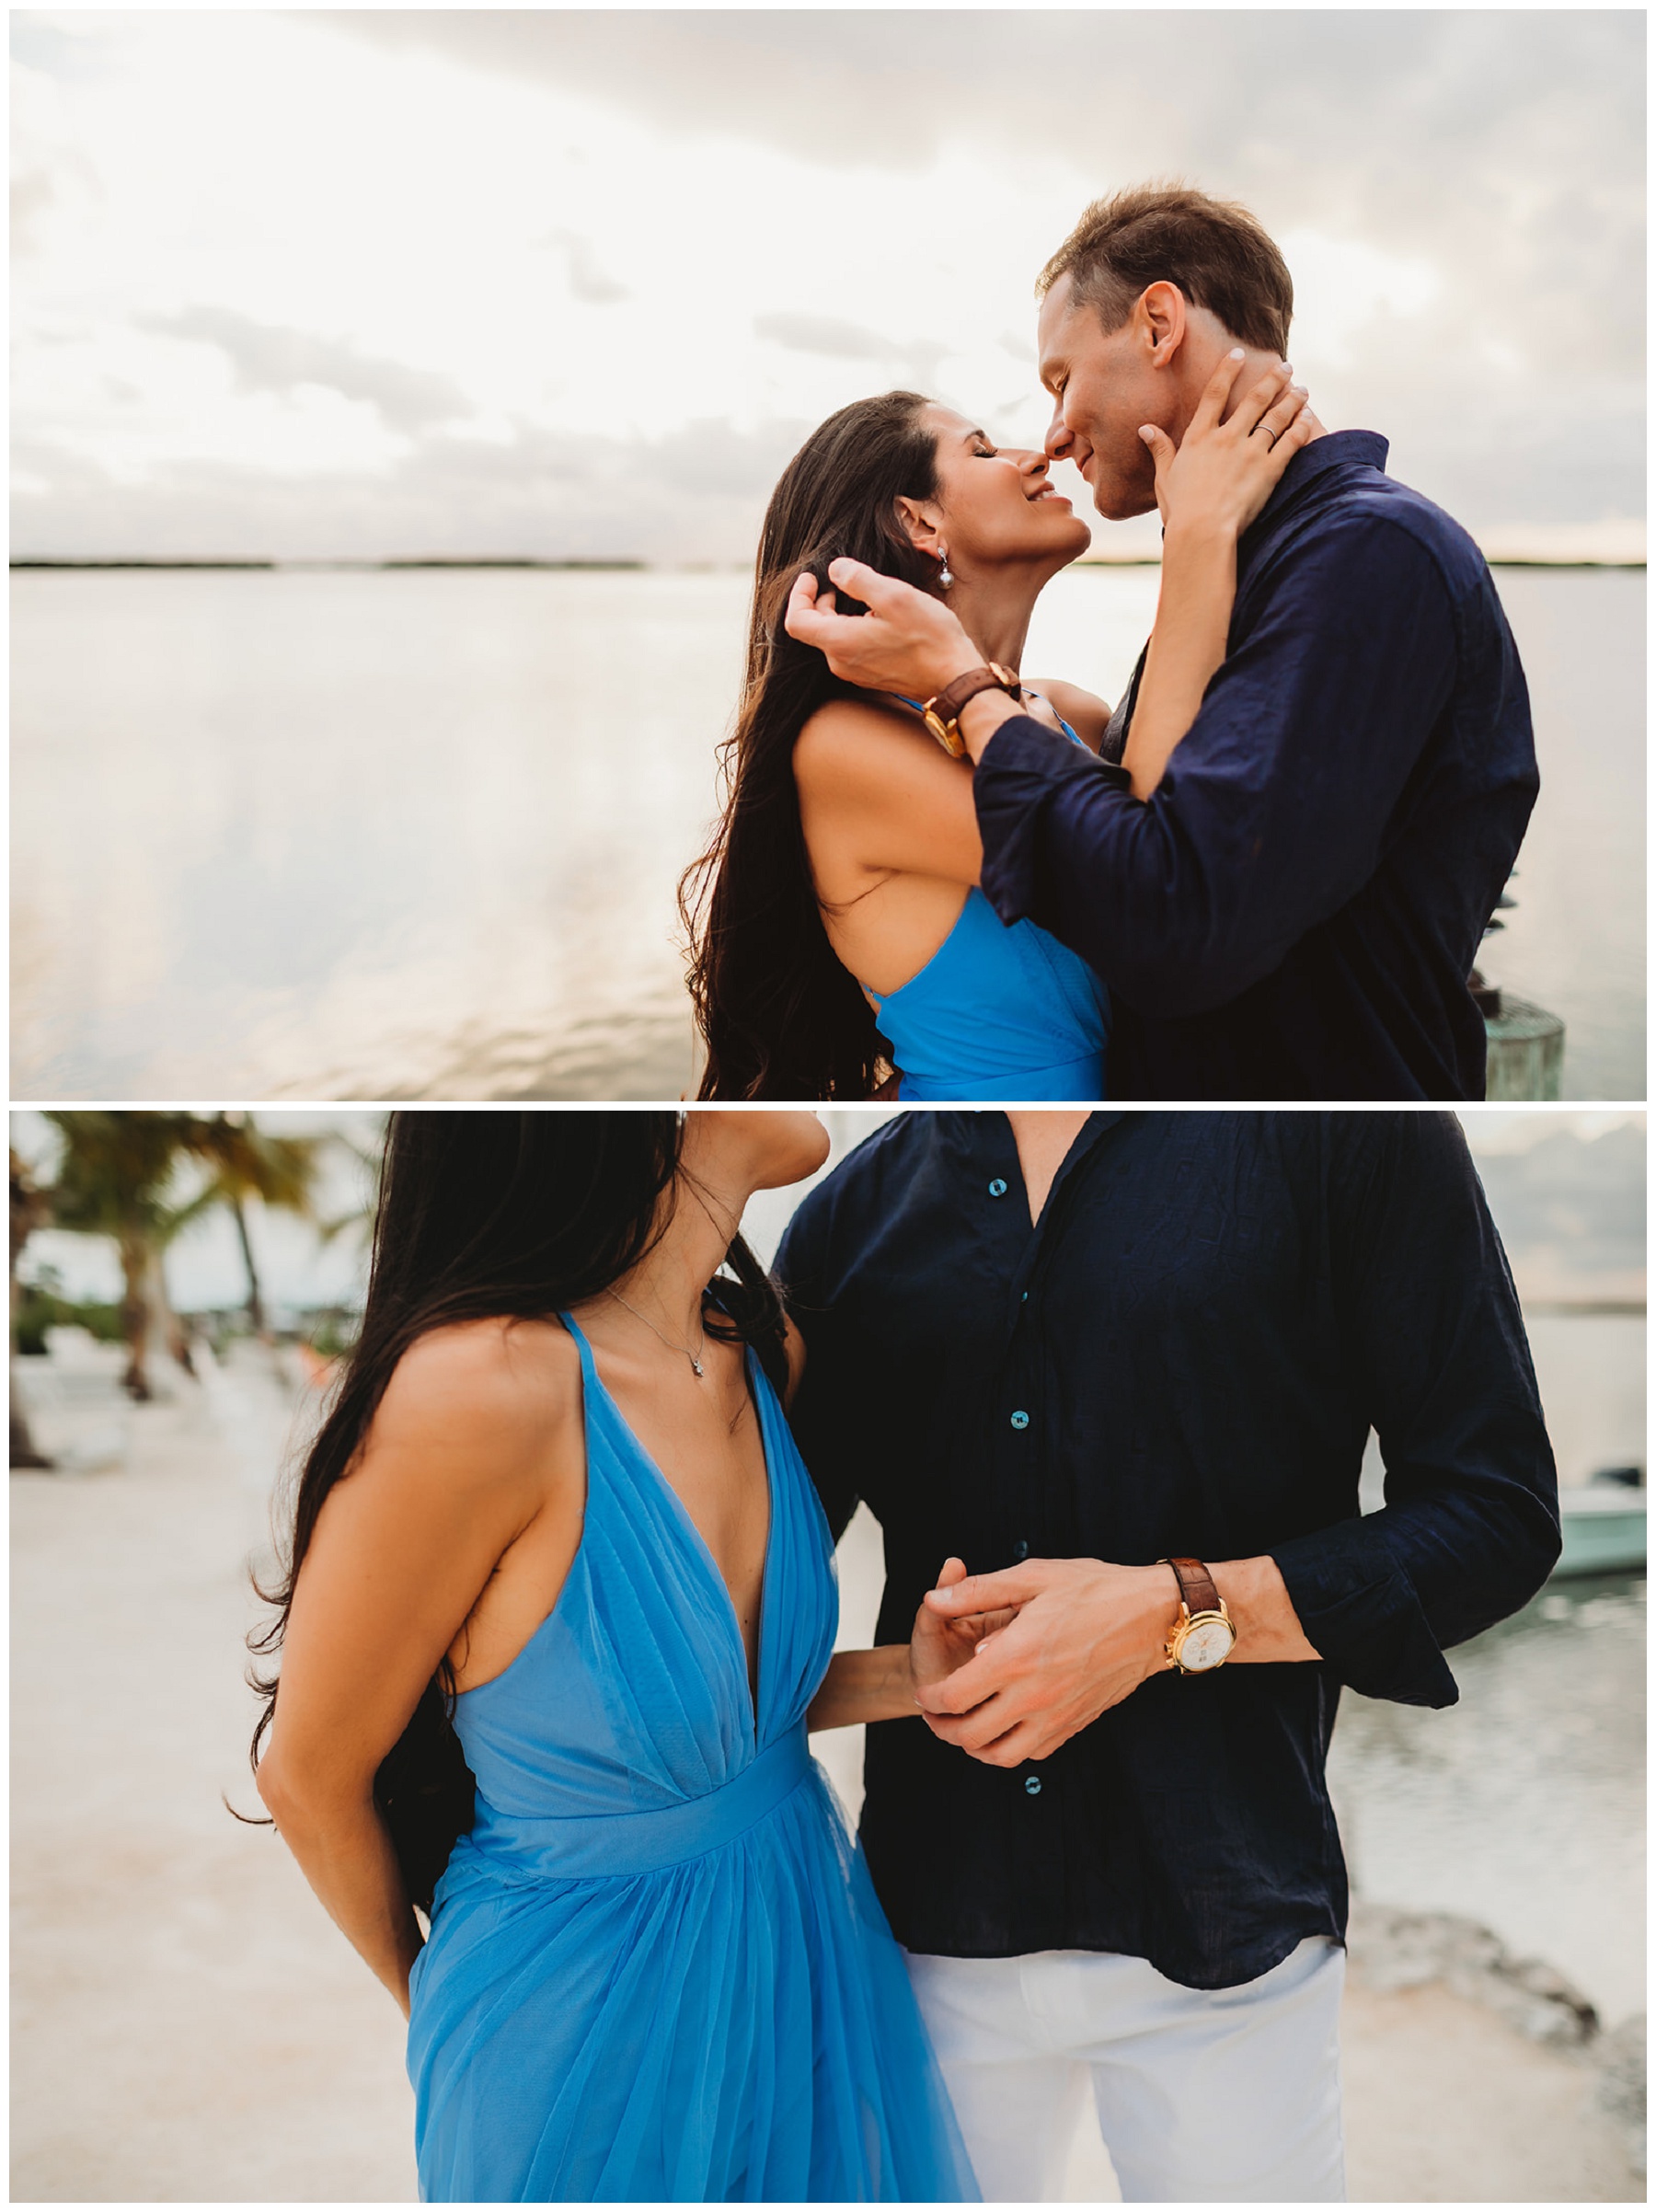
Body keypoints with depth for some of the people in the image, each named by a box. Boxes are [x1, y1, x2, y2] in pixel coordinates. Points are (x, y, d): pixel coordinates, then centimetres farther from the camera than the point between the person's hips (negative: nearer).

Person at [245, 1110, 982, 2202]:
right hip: (592, 2037, -6)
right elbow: (310, 1781, -15)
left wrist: (908, 1678, -12)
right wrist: (428, 2001, 3)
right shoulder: (481, 1388, -29)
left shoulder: (760, 1351, -6)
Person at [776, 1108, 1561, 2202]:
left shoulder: (1352, 1124, -6)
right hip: (937, 1920, 3)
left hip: (1225, 1920, -3)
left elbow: (1501, 1510, -8)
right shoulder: (857, 1202, 5)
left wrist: (1180, 1615, -17)